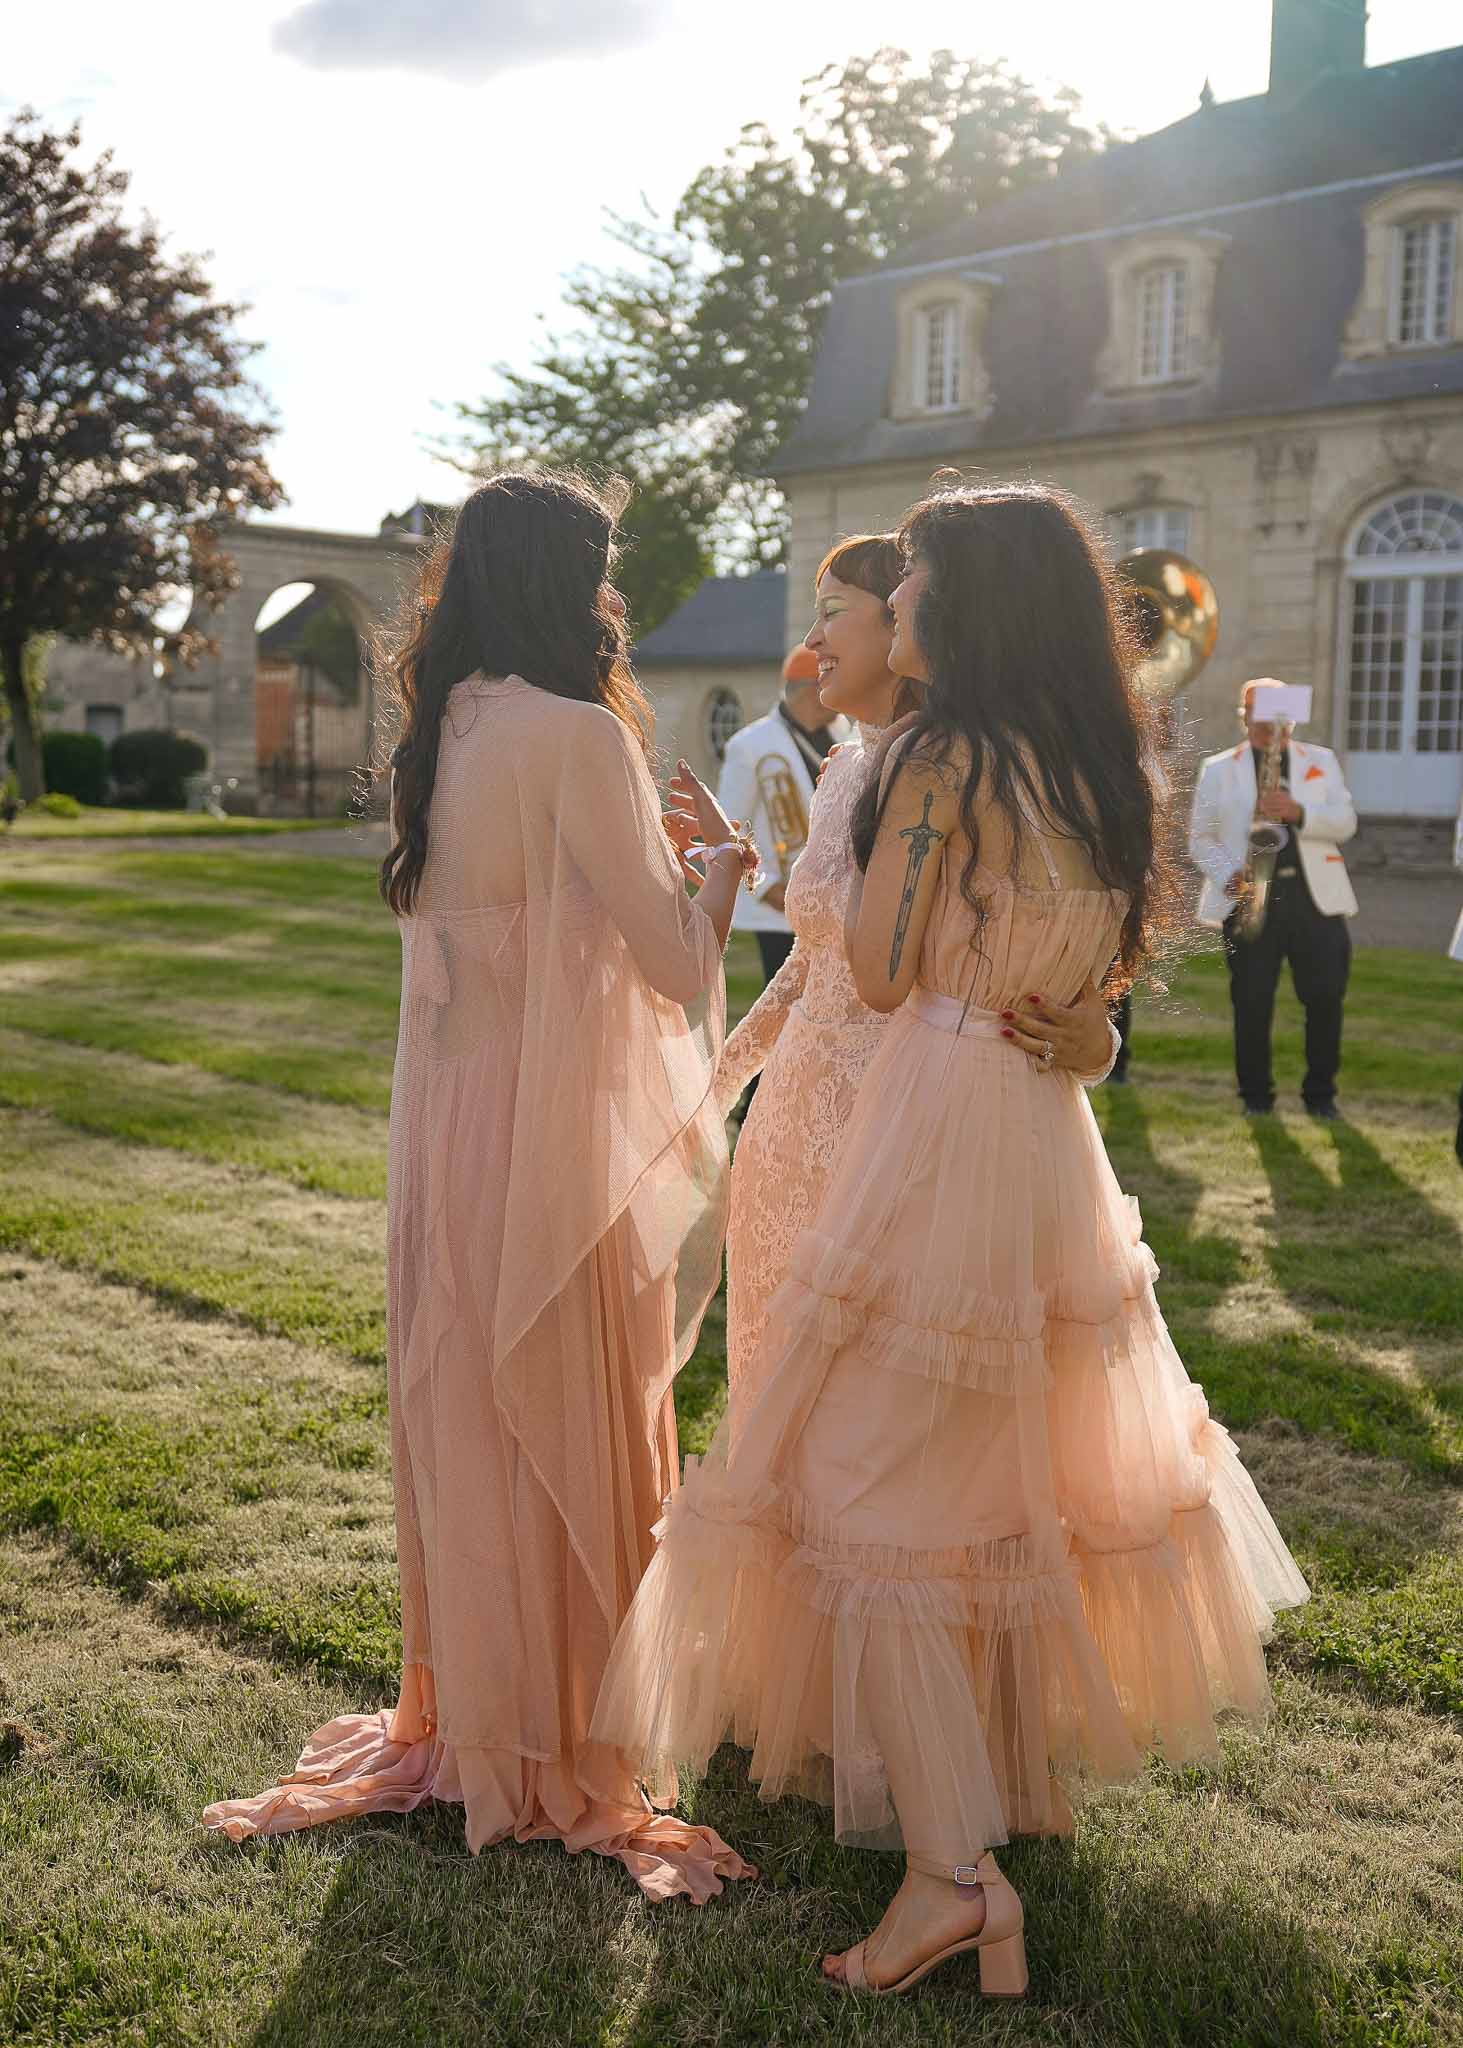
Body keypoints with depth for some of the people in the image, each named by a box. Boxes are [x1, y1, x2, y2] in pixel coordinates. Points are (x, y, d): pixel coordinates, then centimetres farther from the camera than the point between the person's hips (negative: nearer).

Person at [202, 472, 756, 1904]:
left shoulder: (444, 732, 7)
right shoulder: (577, 735, -17)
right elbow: (672, 962, -17)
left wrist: (649, 846, 20)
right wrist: (724, 868, 2)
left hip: (447, 1125, 8)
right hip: (549, 1136, -8)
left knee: (466, 1419, 18)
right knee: (560, 1432, 6)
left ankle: (464, 1717, 35)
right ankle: (554, 1758, 23)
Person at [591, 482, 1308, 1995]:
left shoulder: (943, 757, -14)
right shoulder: (1099, 771, 8)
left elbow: (879, 970, -11)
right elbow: (1121, 951, 15)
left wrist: (848, 844, 3)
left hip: (942, 1119, -8)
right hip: (1052, 1131, 8)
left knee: (883, 1473, -2)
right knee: (1025, 1456, 21)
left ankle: (952, 1862, -2)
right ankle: (1033, 1770, 36)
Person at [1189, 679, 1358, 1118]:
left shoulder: (1321, 761, 13)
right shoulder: (1218, 769, 9)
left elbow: (1345, 823, 2)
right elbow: (1201, 838, 7)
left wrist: (1298, 812, -17)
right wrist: (1227, 876, -11)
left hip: (1315, 898, 1)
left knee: (1325, 998, 0)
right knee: (1251, 1003, -2)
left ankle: (1320, 1092, 14)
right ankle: (1255, 1094, 12)